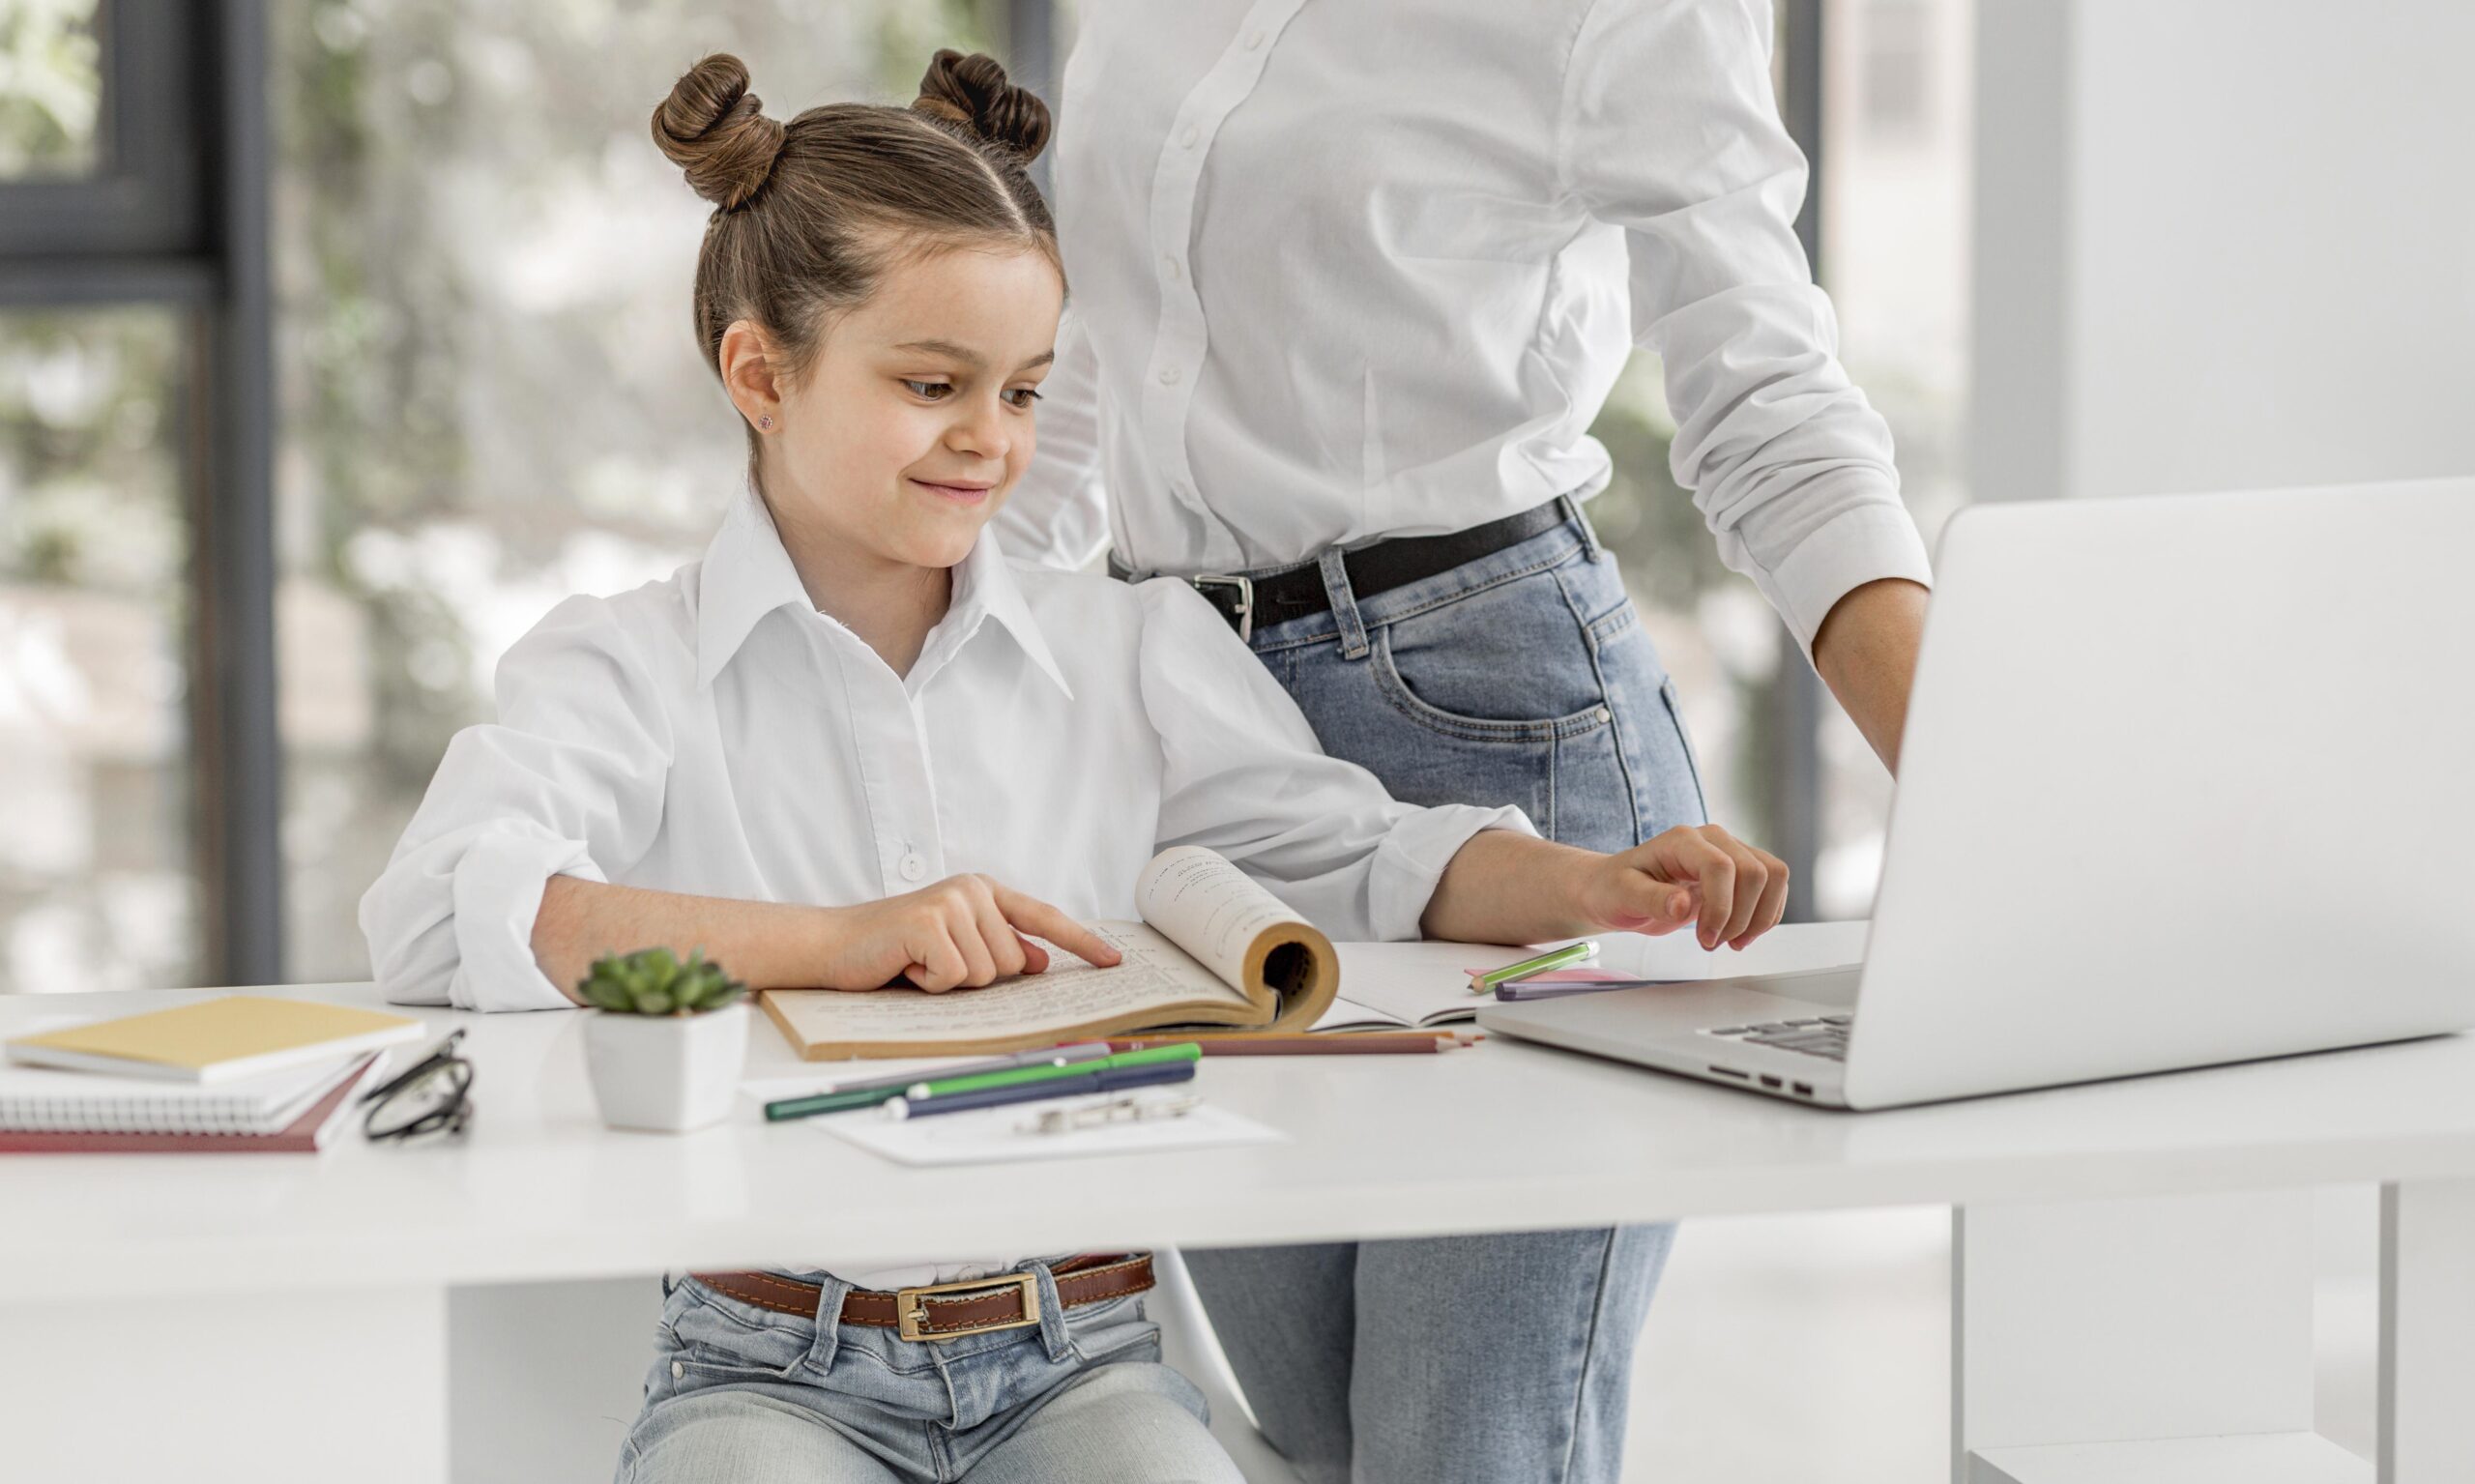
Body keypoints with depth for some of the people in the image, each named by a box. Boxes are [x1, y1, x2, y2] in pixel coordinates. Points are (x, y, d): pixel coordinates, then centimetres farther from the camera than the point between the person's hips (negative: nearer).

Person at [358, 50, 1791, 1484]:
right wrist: (839, 942, -22)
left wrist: (1591, 884, -10)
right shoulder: (636, 666, 1)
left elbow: (1361, 854, 12)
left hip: (1082, 1358, 2)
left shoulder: (1132, 651, 13)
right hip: (774, 1365, -2)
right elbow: (440, 913, -15)